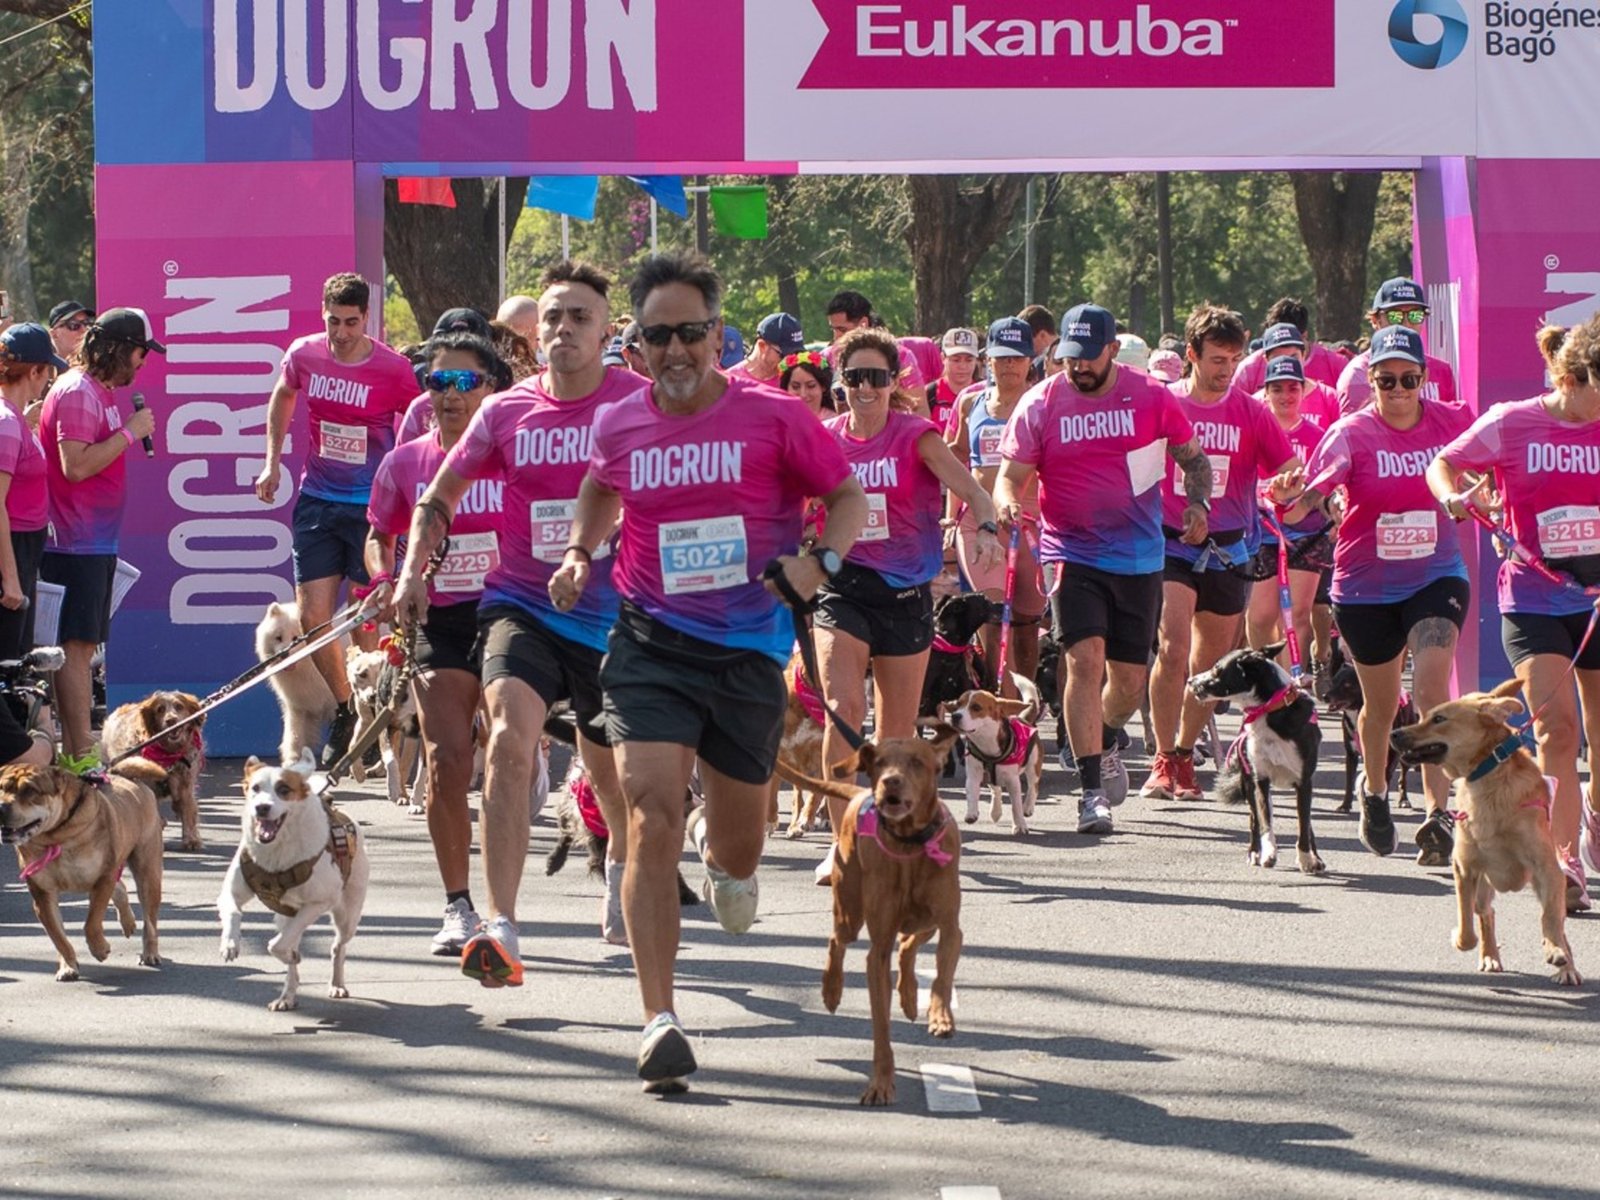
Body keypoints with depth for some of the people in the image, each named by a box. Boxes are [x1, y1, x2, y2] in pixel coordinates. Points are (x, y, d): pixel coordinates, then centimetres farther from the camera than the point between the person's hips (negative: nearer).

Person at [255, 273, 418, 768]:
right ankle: (344, 709, 20)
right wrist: (272, 461, 13)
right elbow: (282, 398, 20)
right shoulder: (304, 355, -2)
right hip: (317, 500, 4)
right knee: (312, 617, 0)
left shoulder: (394, 370, -12)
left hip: (373, 505, -4)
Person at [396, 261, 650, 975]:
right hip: (520, 604, 0)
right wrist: (412, 572, 0)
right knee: (511, 735, -27)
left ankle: (620, 862, 55)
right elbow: (438, 499, 14)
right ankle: (500, 929, -33)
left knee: (610, 771, 16)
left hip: (609, 614, 0)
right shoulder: (506, 413, 2)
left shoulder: (638, 403, -4)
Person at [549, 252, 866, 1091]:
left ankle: (720, 847, 54)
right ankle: (659, 1021, -16)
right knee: (651, 818, -18)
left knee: (738, 852, 12)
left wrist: (821, 560, -14)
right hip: (652, 643, 0)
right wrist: (580, 552, 9)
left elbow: (849, 495, 3)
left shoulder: (773, 417, -6)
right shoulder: (618, 426, 2)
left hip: (750, 649, 0)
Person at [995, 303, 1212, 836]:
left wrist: (1197, 502, -8)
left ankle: (1104, 744, 42)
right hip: (1072, 553, -2)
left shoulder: (1152, 397, -2)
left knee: (1129, 679, 8)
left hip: (1140, 557, 2)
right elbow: (1011, 473, -2)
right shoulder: (1040, 405, -4)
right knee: (1085, 659, -18)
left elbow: (1192, 456, 10)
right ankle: (1092, 791, -16)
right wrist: (1007, 501, -25)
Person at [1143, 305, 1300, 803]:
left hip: (1228, 551, 2)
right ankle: (1164, 759, -10)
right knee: (1173, 648, -18)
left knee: (1211, 664, 9)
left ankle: (1184, 754, 25)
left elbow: (1290, 473, 2)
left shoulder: (1251, 413, 2)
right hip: (1169, 543, -2)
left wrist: (1286, 486, -22)